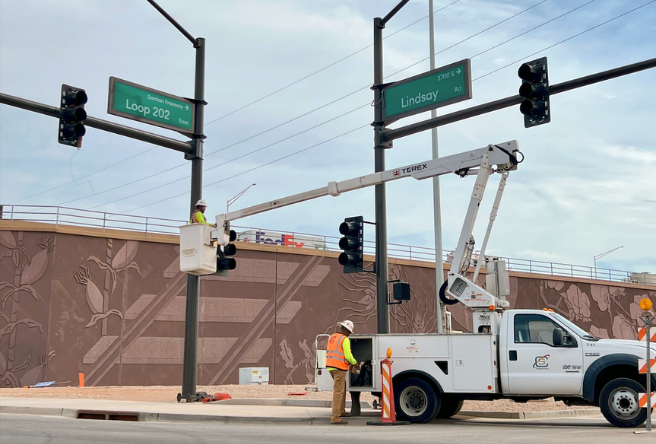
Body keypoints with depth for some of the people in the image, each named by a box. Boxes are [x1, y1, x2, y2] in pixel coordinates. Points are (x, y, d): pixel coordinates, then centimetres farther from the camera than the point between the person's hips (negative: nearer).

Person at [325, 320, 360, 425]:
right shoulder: (345, 339, -11)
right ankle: (335, 418, -9)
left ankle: (341, 411, 33)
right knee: (338, 392, -8)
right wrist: (355, 363, 3)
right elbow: (348, 356, -15)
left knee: (342, 388, 24)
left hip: (330, 366, 9)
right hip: (339, 368, -9)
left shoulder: (331, 337, 15)